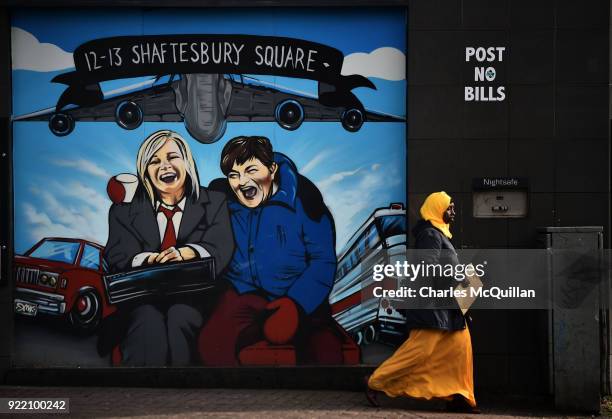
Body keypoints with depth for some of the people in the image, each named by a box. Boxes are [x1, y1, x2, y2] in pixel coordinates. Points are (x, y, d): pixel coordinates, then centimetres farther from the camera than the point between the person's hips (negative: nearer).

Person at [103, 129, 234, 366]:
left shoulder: (214, 203, 16)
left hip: (194, 295, 0)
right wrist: (150, 260, -22)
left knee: (180, 318, -35)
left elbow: (220, 248, -1)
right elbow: (117, 257, 2)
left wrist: (184, 253, -23)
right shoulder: (125, 211, 18)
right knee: (149, 321, -34)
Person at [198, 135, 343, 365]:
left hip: (302, 300, -2)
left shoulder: (302, 197, -4)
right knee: (211, 345, -29)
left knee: (326, 353, -30)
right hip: (245, 295, 2)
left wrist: (295, 303, -16)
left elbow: (323, 261, -4)